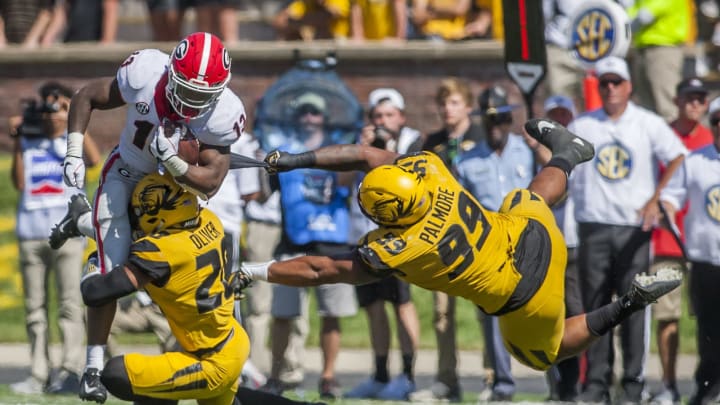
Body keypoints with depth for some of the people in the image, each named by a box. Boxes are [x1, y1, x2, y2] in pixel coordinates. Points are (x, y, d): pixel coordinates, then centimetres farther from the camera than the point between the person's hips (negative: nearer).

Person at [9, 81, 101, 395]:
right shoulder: (29, 142, 12)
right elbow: (19, 183, 3)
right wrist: (17, 141, 0)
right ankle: (39, 375, 5)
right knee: (34, 307, 3)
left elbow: (94, 159, -15)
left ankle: (71, 372, -12)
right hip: (30, 233, 3)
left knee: (70, 303, -9)